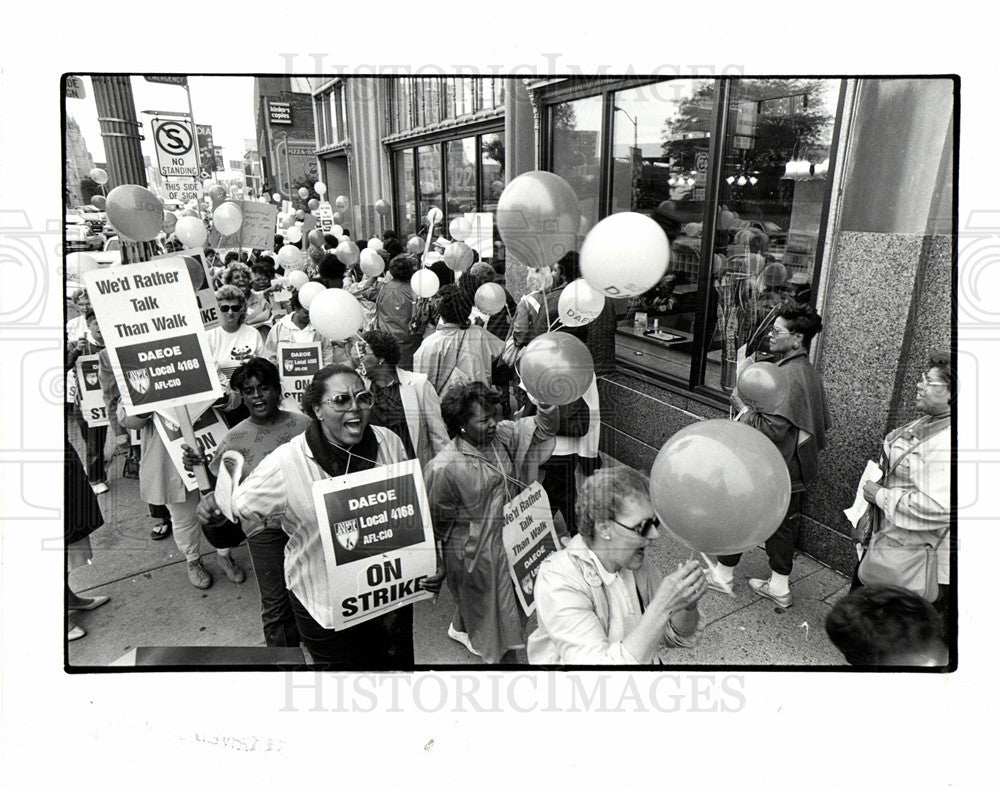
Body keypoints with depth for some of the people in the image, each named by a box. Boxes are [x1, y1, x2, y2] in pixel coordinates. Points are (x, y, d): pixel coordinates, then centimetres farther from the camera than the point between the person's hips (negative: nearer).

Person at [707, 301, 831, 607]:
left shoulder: (786, 377, -25)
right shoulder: (810, 373, 7)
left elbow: (772, 430, -29)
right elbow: (824, 423, 16)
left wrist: (744, 407, -17)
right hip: (796, 470, 9)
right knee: (783, 522, 17)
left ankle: (722, 575, 24)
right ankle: (779, 586, 29)